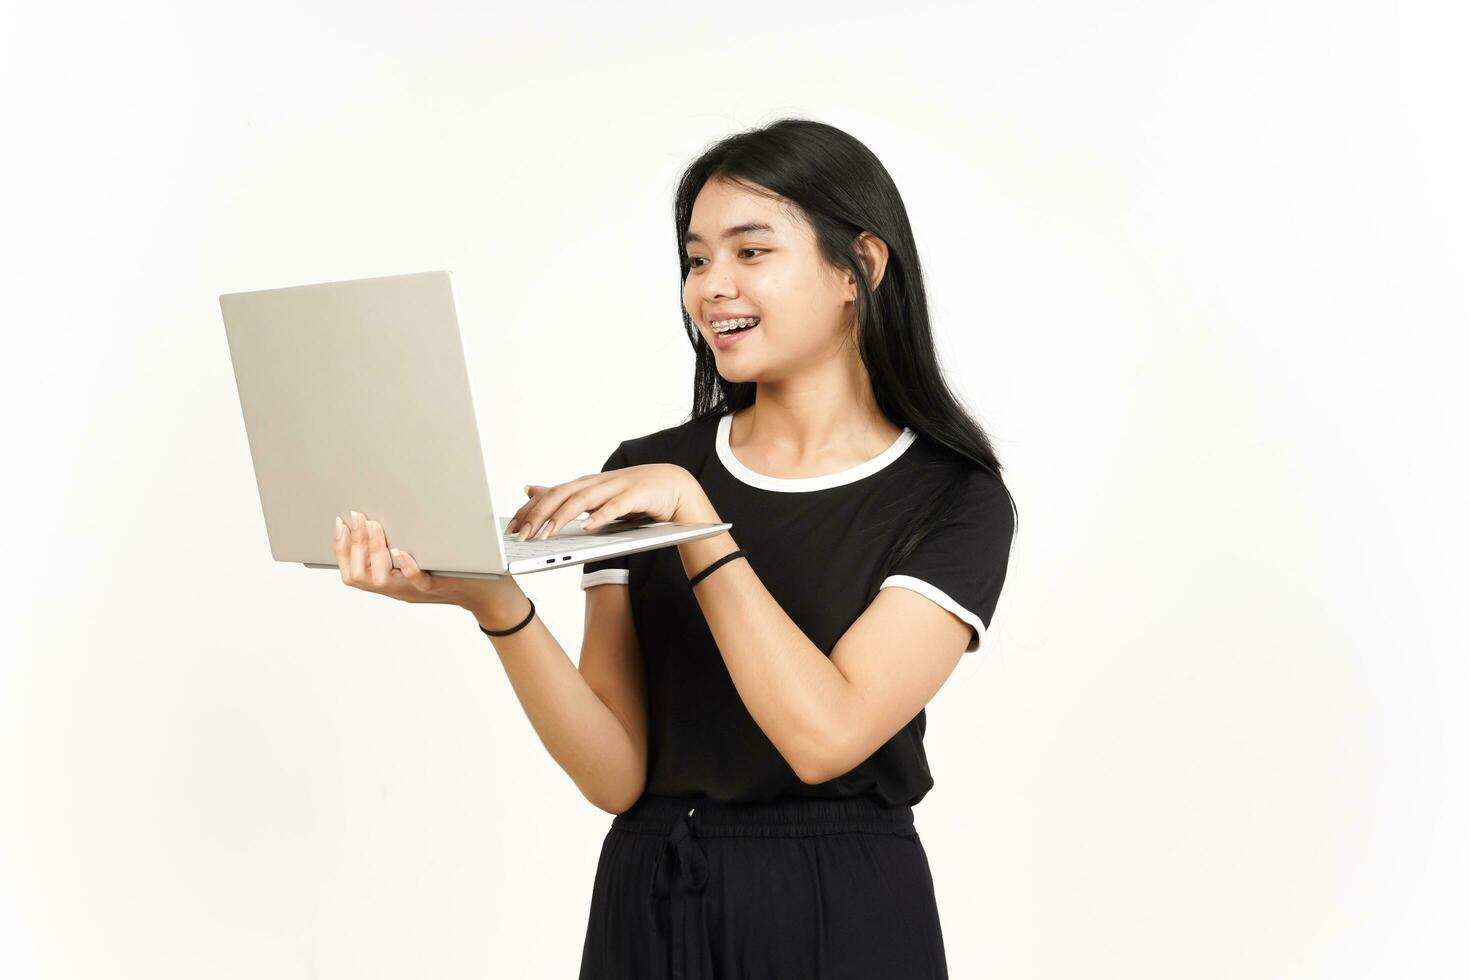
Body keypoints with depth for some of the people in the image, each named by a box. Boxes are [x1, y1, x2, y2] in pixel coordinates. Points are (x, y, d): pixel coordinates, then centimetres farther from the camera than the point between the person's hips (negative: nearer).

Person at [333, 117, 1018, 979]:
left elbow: (826, 736, -19)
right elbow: (618, 774, -5)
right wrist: (497, 607, -20)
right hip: (647, 909, 3)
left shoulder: (953, 500, -7)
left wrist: (692, 513, -20)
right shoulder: (645, 473, 1)